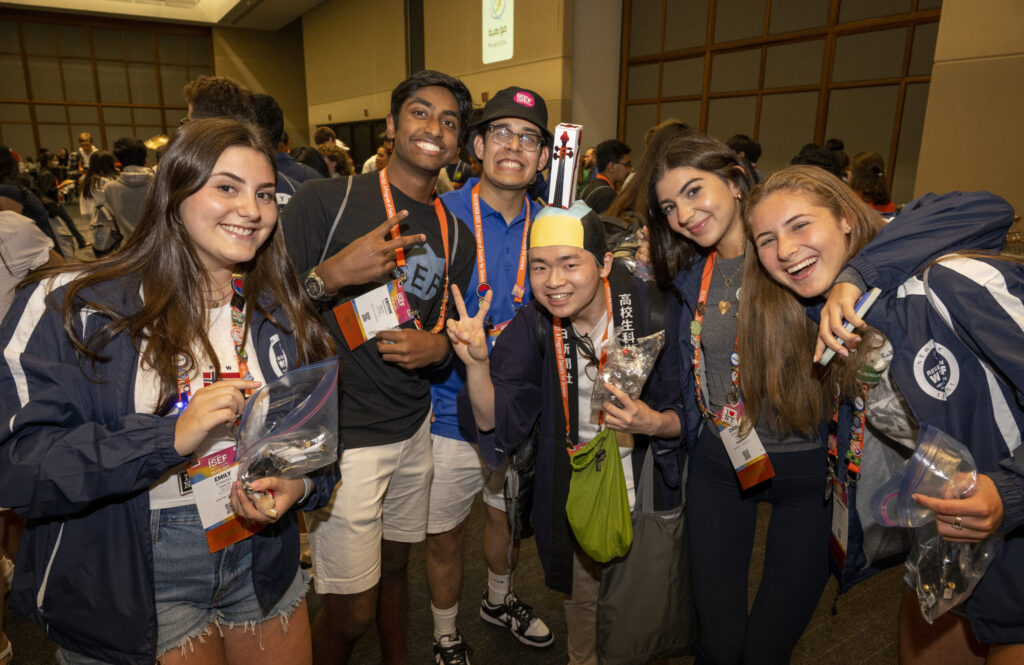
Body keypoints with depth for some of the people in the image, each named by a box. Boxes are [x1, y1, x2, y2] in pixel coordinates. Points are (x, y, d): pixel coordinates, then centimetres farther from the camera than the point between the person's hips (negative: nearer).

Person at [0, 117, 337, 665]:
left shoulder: (281, 312, 2)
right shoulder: (72, 307, -12)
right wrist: (171, 438, -29)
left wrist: (299, 486, -15)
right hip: (128, 585, -4)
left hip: (261, 567, 4)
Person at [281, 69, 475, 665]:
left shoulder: (456, 235, 7)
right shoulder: (326, 199, -9)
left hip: (415, 429, 5)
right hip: (340, 436, -5)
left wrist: (438, 348, -6)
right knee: (352, 609, 4)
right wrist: (331, 275, -26)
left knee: (395, 566, 23)